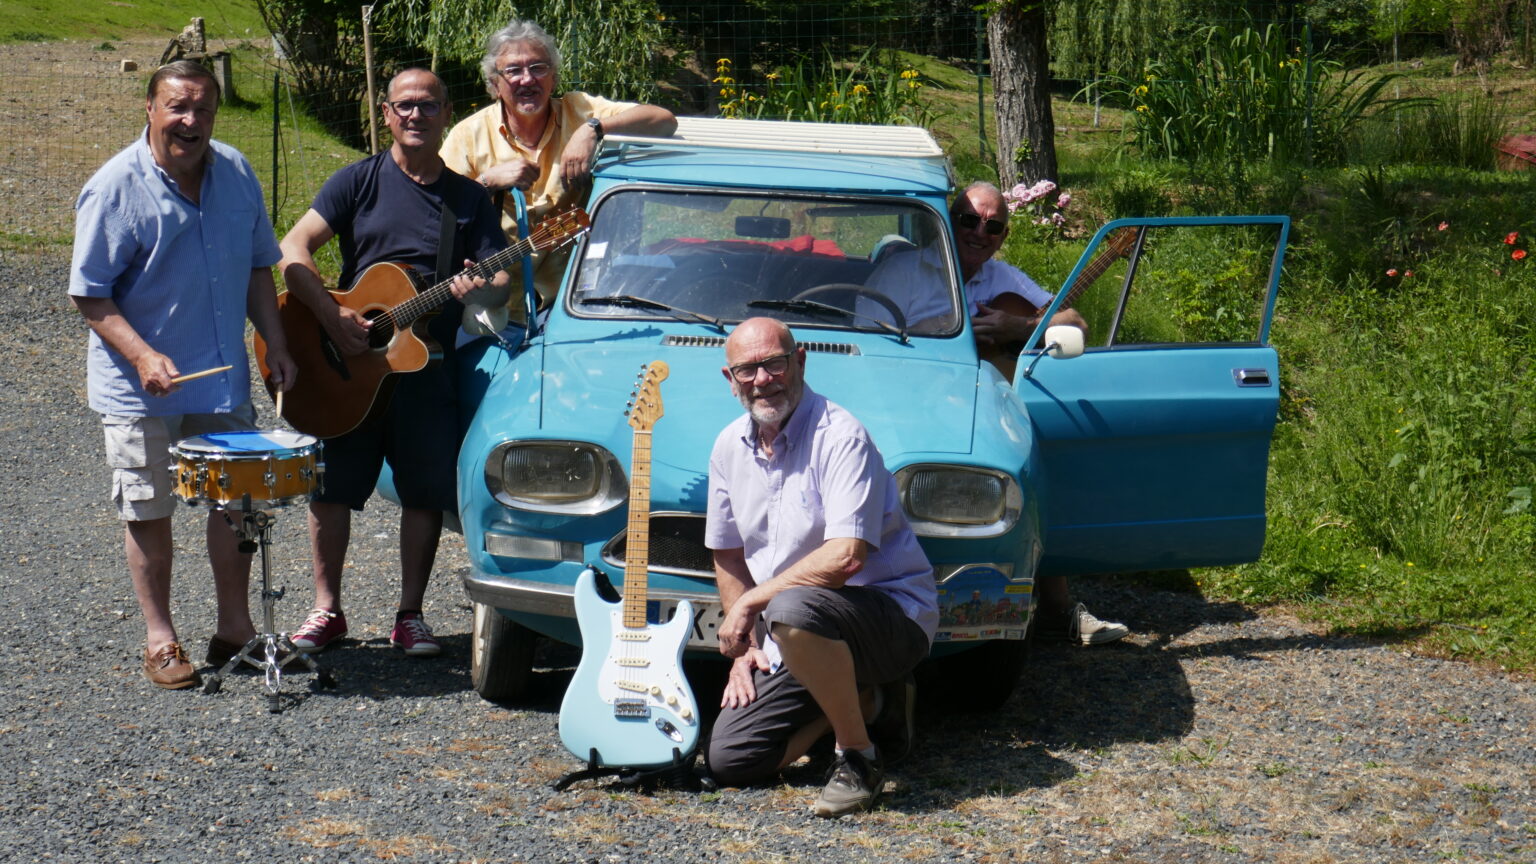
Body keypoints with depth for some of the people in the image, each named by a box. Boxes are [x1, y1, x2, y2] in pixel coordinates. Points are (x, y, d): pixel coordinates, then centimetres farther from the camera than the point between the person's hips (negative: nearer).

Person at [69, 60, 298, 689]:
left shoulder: (235, 173, 3)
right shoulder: (114, 188, -13)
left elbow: (258, 267, 14)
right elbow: (90, 294, -13)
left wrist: (276, 345, 6)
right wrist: (143, 356, -25)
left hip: (224, 380, 5)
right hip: (140, 387, -5)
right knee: (149, 513, 4)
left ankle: (235, 627, 27)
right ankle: (159, 638, 17)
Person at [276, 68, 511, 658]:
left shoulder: (469, 198, 9)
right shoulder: (359, 182, 3)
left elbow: (502, 281, 3)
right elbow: (294, 249, -6)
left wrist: (479, 289, -22)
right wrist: (331, 316, -19)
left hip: (427, 364, 1)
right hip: (350, 364, -1)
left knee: (426, 493, 2)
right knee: (331, 486, 2)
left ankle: (410, 615, 13)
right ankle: (327, 610, 14)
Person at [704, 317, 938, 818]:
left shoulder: (840, 436, -18)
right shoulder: (730, 448, 6)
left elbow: (845, 557, -28)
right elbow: (728, 555, 18)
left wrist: (750, 603, -20)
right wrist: (744, 646, 8)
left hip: (894, 612, -8)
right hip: (797, 644, 8)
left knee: (792, 610, -40)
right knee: (728, 762, -2)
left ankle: (858, 757, -18)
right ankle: (866, 701, 17)